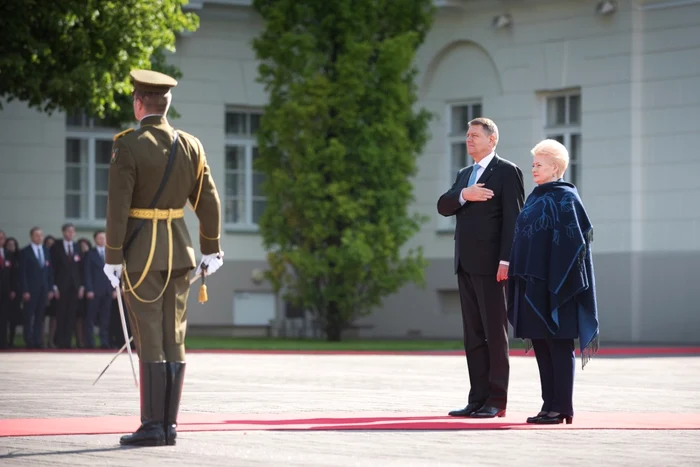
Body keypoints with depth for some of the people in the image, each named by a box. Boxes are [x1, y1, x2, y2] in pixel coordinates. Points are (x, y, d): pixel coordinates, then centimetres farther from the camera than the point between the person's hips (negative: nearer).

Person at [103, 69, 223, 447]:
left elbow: (118, 206, -14)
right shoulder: (189, 145, 5)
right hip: (179, 251, 5)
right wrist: (211, 250, 17)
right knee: (174, 339, 7)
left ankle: (153, 426, -5)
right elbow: (209, 203, 7)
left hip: (142, 253, -5)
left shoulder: (129, 145, -11)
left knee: (149, 341, -4)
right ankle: (169, 425, 8)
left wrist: (112, 258, -9)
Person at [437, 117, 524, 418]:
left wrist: (506, 260, -18)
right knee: (473, 334, 7)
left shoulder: (507, 171, -3)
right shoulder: (464, 175, 21)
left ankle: (497, 400, -2)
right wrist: (463, 195, -11)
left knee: (495, 333, -4)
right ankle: (478, 398, 10)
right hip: (466, 265, 8)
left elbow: (512, 218, -11)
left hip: (490, 265, -8)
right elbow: (443, 207, 9)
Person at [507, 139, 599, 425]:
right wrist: (519, 277, 16)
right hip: (533, 282, 9)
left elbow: (575, 239, -14)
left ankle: (562, 409, -3)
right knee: (541, 345, 8)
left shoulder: (564, 198, -8)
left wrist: (560, 283, -19)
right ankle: (551, 406, 12)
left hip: (555, 284, -9)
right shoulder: (536, 198, 17)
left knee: (558, 345, -6)